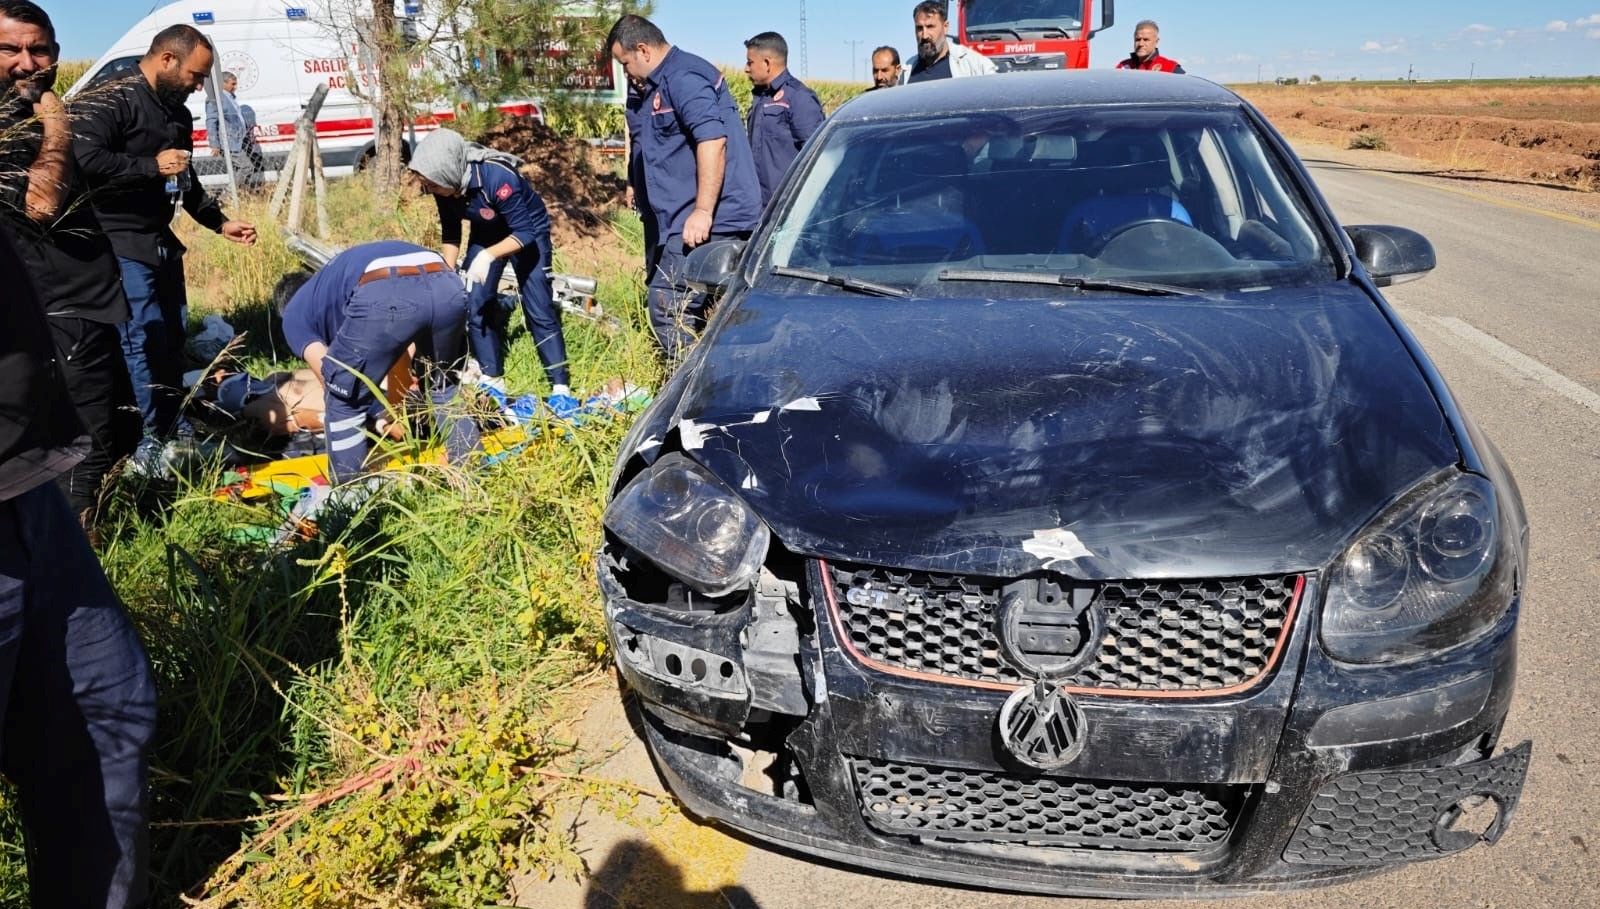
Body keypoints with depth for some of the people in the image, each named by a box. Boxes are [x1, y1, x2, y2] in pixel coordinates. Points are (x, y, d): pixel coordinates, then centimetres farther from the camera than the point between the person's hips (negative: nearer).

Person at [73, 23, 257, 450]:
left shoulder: (179, 114, 15)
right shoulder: (109, 102, -13)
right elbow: (83, 160, -28)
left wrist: (221, 223, 19)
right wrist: (151, 165, -22)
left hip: (161, 242, 9)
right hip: (119, 246, -9)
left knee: (173, 337, 12)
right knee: (144, 342, -10)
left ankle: (171, 429, 25)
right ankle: (148, 446, -3)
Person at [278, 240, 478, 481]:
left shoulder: (294, 312, 31)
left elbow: (333, 377, 26)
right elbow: (403, 353, 50)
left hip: (386, 295, -5)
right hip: (448, 286, 6)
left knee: (344, 399, 19)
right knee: (442, 386, 33)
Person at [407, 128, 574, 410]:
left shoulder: (498, 177, -38)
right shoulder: (445, 187, -20)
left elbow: (524, 233, -33)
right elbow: (450, 233, -4)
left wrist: (489, 256, -44)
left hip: (529, 232, -6)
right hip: (487, 233, 6)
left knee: (538, 310, -11)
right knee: (474, 304, -3)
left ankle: (560, 388, -7)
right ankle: (492, 379, 8)